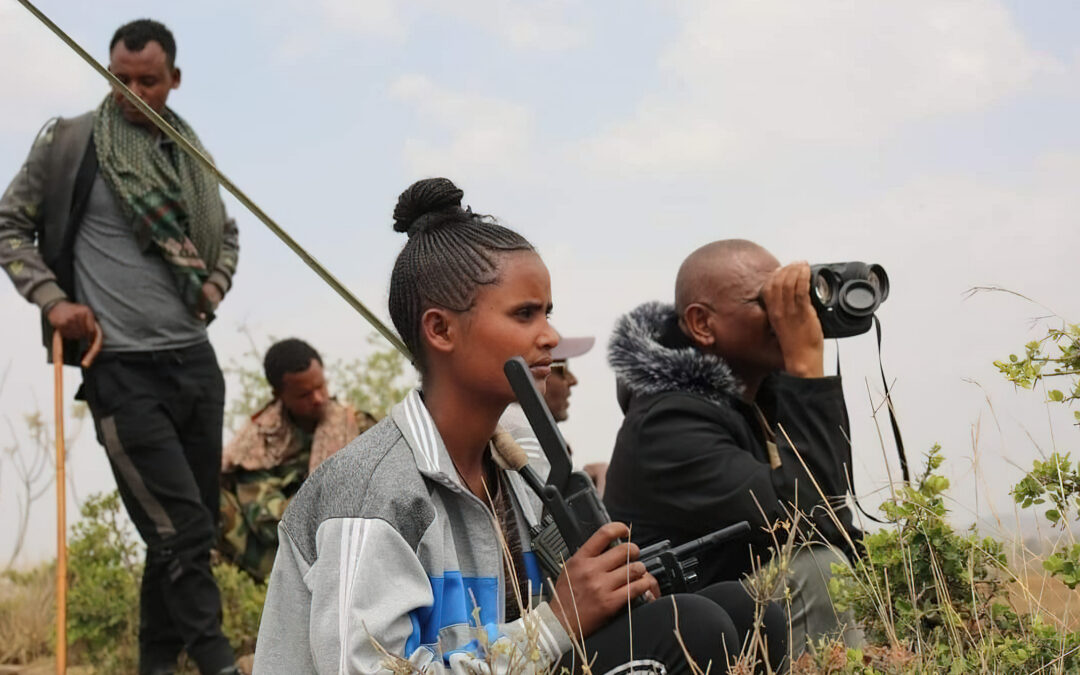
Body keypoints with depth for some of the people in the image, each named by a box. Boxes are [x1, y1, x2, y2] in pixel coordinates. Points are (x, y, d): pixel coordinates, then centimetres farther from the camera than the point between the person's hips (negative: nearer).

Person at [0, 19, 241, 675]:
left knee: (192, 528, 10)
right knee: (181, 530, -8)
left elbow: (225, 235, 26)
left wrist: (217, 283, 6)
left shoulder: (189, 154, 11)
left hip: (195, 361, 6)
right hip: (123, 370, -5)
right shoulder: (69, 142, -4)